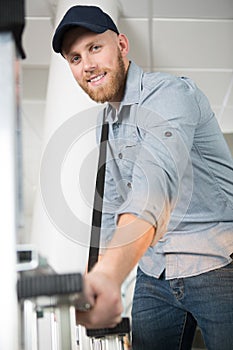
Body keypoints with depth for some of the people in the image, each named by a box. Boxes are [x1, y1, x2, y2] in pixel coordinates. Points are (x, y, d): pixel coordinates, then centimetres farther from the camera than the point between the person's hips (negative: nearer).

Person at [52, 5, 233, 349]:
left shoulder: (169, 93, -18)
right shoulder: (108, 118, 10)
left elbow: (156, 180, -37)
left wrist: (108, 273, -51)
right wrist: (101, 279, 12)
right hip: (154, 275, 7)